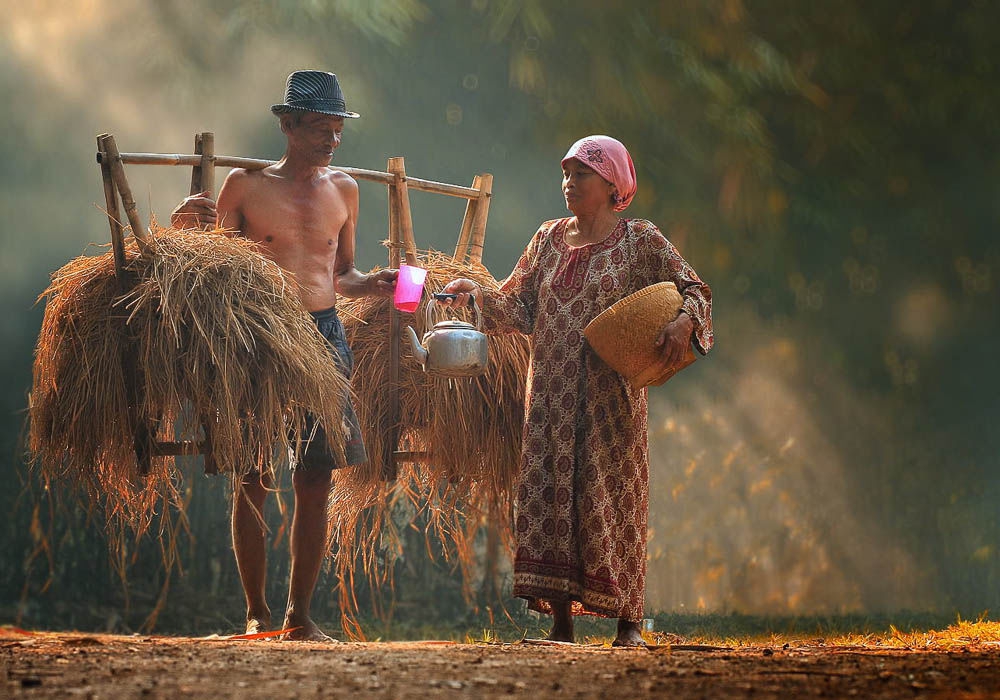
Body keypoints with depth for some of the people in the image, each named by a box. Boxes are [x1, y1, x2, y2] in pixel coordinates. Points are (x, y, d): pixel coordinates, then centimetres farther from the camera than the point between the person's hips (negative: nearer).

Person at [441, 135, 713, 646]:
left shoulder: (640, 241, 1)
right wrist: (478, 294, -6)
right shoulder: (549, 239, 13)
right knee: (547, 497, -2)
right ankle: (560, 620, 1)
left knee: (611, 497, -4)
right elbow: (519, 308, 11)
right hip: (551, 396, 4)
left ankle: (628, 622, 2)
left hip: (611, 397, -4)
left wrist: (685, 321, -22)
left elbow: (694, 290, -1)